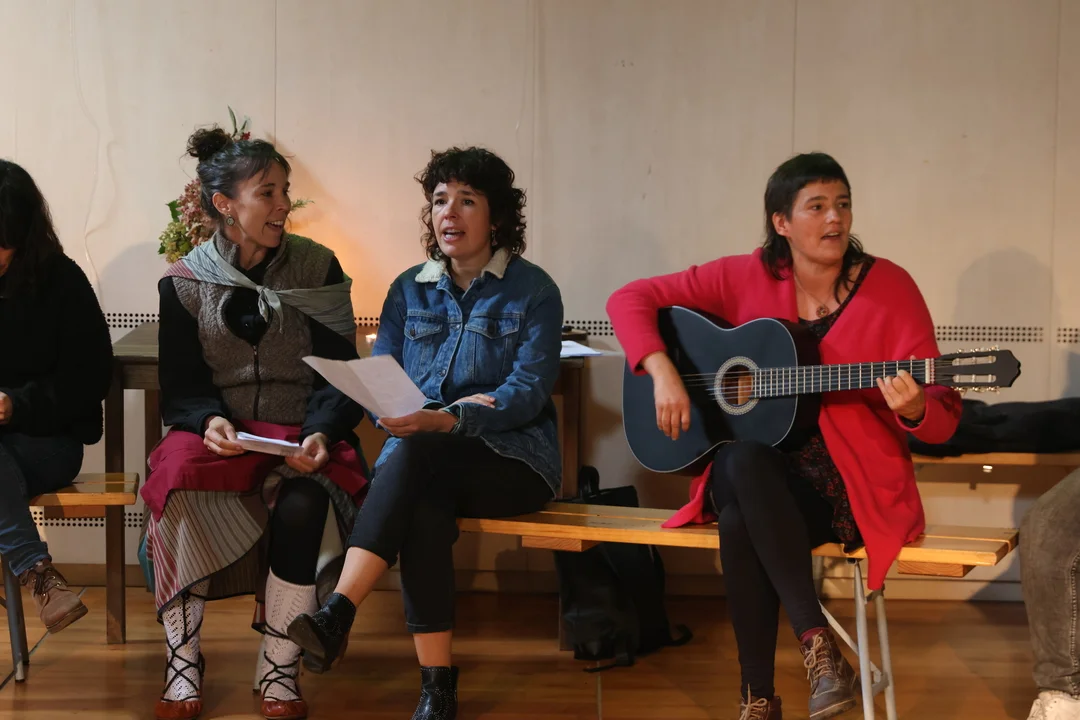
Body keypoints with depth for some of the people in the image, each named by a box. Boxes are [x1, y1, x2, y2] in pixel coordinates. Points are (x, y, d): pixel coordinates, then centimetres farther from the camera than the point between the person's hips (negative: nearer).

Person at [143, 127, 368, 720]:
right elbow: (180, 388, 4)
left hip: (302, 435, 0)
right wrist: (210, 421, -19)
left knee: (302, 504, -34)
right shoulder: (185, 282, 5)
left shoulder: (318, 269, 5)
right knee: (177, 482, -33)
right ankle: (183, 663, -18)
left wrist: (321, 434, -17)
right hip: (218, 431, 1)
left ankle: (279, 671, -18)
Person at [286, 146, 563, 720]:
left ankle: (337, 616, -42)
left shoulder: (533, 291, 1)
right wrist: (395, 413, -15)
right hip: (426, 467, 3)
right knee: (424, 508, -34)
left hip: (511, 460, -3)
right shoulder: (409, 289, 13)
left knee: (415, 454, -35)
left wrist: (445, 420, -27)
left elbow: (527, 392, -11)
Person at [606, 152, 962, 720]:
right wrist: (661, 371, -12)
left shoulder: (888, 288, -4)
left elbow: (942, 421, -5)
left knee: (741, 522, -33)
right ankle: (816, 643, -27)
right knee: (741, 460, -35)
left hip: (855, 487, -3)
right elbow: (631, 299, 4)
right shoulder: (746, 278, 2)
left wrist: (913, 410, -29)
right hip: (754, 476, 3)